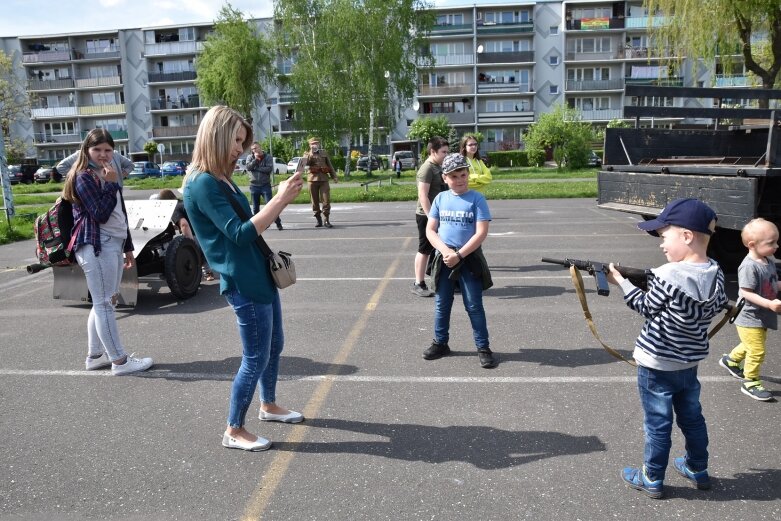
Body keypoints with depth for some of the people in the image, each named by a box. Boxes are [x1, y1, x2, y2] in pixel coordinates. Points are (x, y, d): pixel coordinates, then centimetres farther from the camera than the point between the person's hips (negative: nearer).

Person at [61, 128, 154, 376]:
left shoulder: (107, 176, 19)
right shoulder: (83, 177, -8)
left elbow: (120, 215, 21)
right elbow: (100, 214, -18)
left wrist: (127, 247, 22)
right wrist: (112, 184, -15)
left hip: (114, 244, 10)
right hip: (97, 246, -9)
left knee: (104, 302, 14)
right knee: (104, 303, -6)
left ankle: (95, 355, 23)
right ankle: (120, 361, -4)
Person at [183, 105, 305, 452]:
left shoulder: (222, 179, 11)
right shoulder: (202, 184, -19)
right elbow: (241, 233, -24)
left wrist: (281, 199, 7)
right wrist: (280, 198, -22)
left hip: (259, 275, 10)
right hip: (242, 283, -10)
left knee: (274, 346, 22)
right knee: (256, 358, 1)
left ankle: (269, 406, 42)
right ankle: (234, 431, 19)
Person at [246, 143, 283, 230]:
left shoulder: (268, 157, -2)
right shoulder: (250, 158, 5)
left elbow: (269, 169, -16)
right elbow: (248, 168, -11)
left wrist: (256, 168, -11)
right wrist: (255, 159, -18)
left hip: (265, 185, -3)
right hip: (254, 185, 3)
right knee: (255, 207, 9)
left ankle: (278, 222, -1)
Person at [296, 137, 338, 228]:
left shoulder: (324, 153, 17)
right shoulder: (307, 154, 11)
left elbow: (330, 166, 19)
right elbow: (305, 162, -11)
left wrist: (334, 176, 14)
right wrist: (311, 154, -19)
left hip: (323, 179, 1)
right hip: (313, 179, 0)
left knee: (326, 200, -9)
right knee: (315, 201, 3)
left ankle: (326, 220, -4)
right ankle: (318, 220, 12)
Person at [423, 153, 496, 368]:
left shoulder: (476, 198, -8)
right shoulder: (440, 198, 3)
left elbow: (481, 233, -13)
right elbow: (430, 230, 2)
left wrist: (459, 255, -17)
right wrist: (445, 251, -14)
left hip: (469, 259, -4)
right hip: (444, 260, 4)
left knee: (474, 306, 2)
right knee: (441, 304, 14)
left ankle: (483, 348, 13)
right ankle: (440, 343, 29)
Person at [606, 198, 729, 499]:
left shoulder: (666, 276, -26)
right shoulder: (716, 274, -7)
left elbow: (646, 307, -11)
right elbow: (718, 307, 9)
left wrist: (621, 281, -1)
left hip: (657, 365, -6)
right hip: (690, 363, 6)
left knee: (658, 424, 8)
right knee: (692, 417, 23)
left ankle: (652, 480, 23)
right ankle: (697, 470, 40)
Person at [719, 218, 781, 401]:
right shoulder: (749, 266, -26)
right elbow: (746, 293, -27)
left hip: (762, 318, 9)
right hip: (750, 318, -9)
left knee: (751, 346, 26)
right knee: (756, 351, -1)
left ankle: (731, 360, 49)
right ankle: (751, 383, 15)